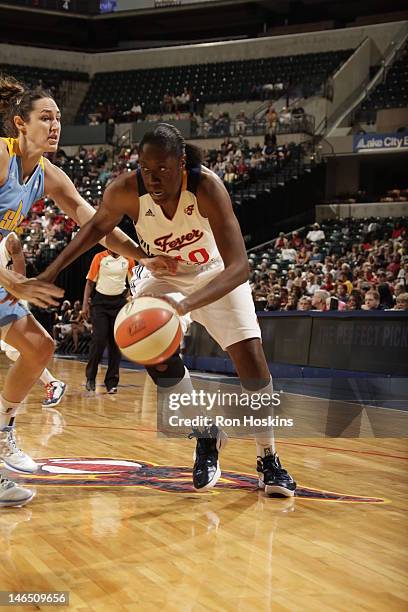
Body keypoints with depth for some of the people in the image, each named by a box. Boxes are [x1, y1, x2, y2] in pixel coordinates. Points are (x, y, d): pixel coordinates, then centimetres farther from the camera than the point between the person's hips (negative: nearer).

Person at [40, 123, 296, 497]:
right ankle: (207, 437, 3)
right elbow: (99, 226, -4)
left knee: (252, 362, -14)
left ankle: (268, 459, 6)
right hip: (163, 276, 3)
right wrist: (52, 271, -11)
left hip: (215, 276, -2)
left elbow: (239, 268, -43)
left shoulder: (206, 187, -37)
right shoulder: (127, 191, -29)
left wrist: (185, 305, -58)